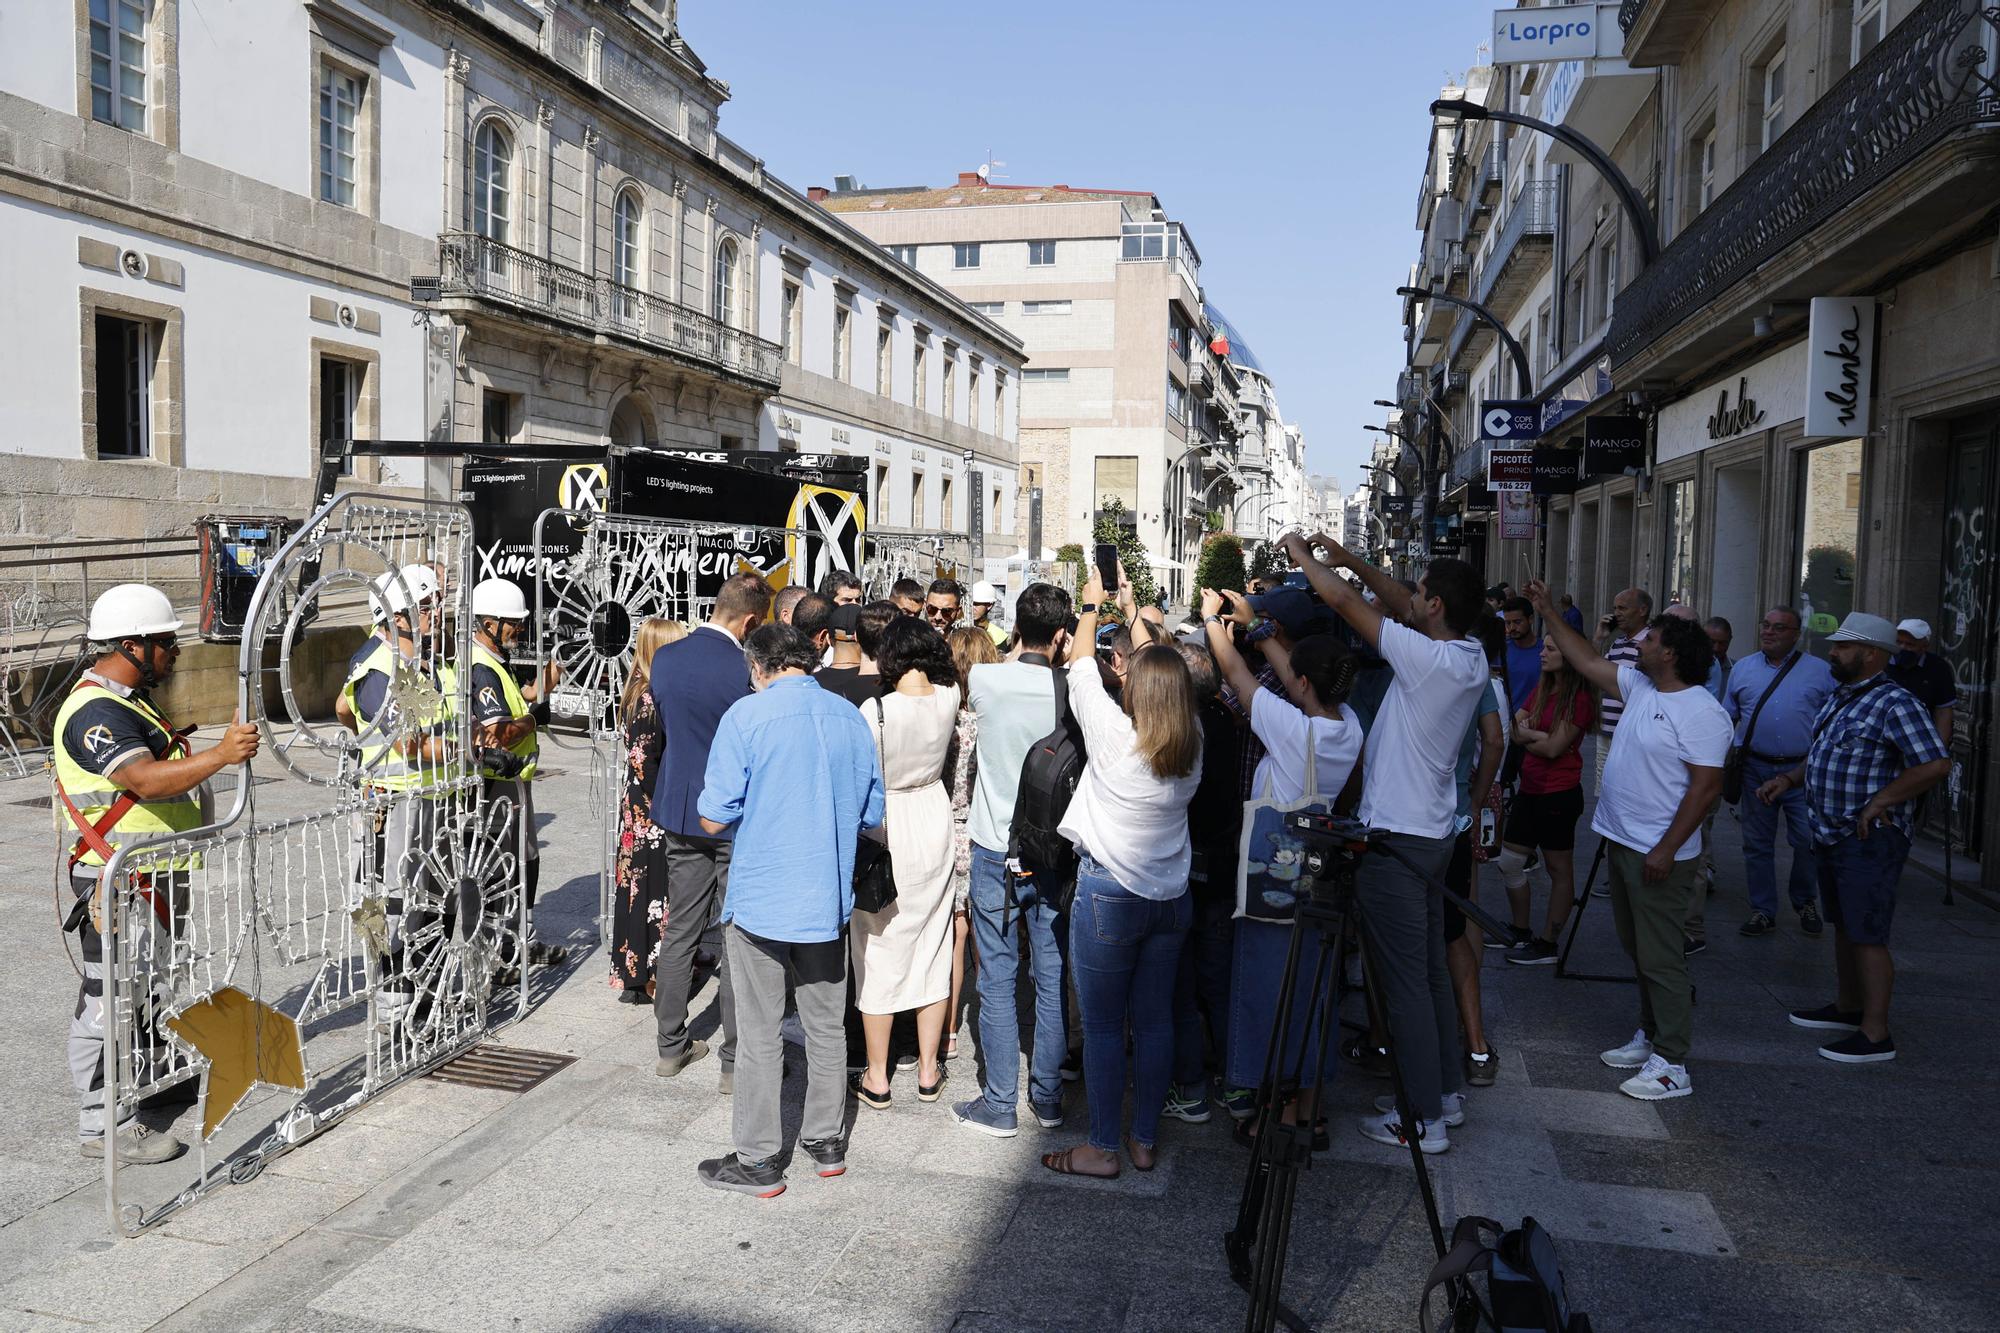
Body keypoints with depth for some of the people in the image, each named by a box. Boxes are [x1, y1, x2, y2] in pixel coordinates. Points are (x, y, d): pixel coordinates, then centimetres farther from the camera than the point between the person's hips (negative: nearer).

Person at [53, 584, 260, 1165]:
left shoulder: (130, 699, 14)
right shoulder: (95, 711, -20)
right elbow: (146, 781, -33)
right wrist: (220, 754, -39)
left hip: (156, 878, 11)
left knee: (147, 993, 22)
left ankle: (148, 1092, 36)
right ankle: (102, 1126, 3)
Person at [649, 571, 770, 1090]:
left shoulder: (665, 658, -1)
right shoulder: (746, 671, -19)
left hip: (679, 811, 6)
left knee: (679, 931, 16)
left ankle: (672, 1045, 26)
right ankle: (736, 1061, 10)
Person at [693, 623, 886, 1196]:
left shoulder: (747, 714, -12)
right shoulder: (851, 718, 1)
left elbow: (714, 820, -12)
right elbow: (871, 816, 8)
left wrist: (758, 810, 8)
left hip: (761, 900, -4)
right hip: (828, 898, 4)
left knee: (762, 1036, 7)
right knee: (826, 1027, 17)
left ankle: (758, 1160, 17)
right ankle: (826, 1142, 29)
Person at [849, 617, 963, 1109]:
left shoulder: (875, 710, -21)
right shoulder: (949, 698, -8)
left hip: (884, 831, -5)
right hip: (934, 826, 5)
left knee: (880, 953, 7)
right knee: (932, 947, 14)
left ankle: (876, 1079, 18)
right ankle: (928, 1072, 24)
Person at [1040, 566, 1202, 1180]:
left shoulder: (1115, 736, -18)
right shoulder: (1192, 745, -3)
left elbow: (1080, 667, -4)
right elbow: (1165, 672, 13)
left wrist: (1093, 604, 12)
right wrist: (1132, 610, 22)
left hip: (1108, 896, -6)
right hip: (1171, 897, 6)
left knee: (1103, 1026, 4)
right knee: (1155, 1021, 13)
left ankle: (1102, 1147, 12)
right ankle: (1145, 1140, 24)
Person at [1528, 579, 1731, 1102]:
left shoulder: (1700, 712, -18)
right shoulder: (1640, 687, 8)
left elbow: (1707, 786, -21)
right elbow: (1589, 662, 19)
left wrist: (1667, 849, -24)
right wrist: (1549, 613, 17)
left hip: (1657, 856, -9)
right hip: (1622, 843, 9)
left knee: (1660, 958, -4)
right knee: (1638, 951, 19)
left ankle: (1671, 1064, 4)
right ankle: (1650, 1037, 31)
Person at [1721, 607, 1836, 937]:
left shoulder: (1820, 671, 3)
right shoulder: (1743, 668, 9)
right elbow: (1727, 717, 14)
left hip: (1803, 770, -2)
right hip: (1755, 770, 2)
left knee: (1808, 842, 0)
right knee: (1757, 844, 7)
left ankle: (1805, 904, 22)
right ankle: (1762, 911, 18)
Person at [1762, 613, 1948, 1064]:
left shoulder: (1896, 704, -17)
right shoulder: (1838, 698, 12)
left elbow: (1937, 764, -24)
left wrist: (1878, 802, -22)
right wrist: (1790, 779, 8)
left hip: (1870, 841, -9)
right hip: (1831, 836, 10)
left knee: (1867, 936, -5)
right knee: (1843, 926, 19)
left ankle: (1875, 1034, 3)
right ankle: (1847, 1008, 33)